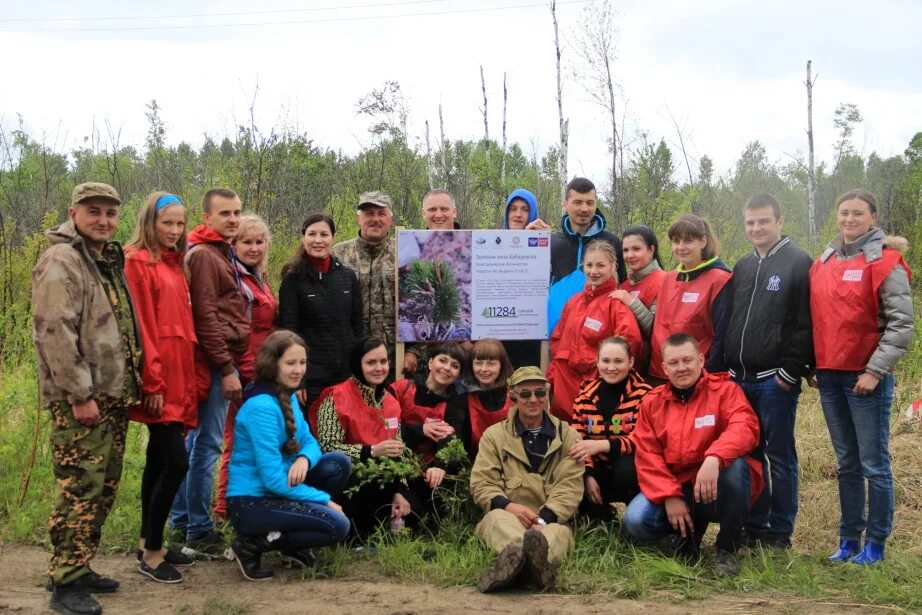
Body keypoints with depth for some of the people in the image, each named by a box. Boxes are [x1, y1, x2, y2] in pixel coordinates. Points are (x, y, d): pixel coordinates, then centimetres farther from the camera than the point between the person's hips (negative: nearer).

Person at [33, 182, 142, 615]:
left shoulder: (109, 262, 17)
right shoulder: (60, 263, -12)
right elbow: (54, 334, -20)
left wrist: (130, 386, 16)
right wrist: (80, 395, -21)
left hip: (114, 396, 9)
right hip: (80, 400, -9)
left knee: (104, 486, 12)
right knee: (80, 489, -8)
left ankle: (81, 567, 23)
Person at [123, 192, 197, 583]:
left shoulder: (174, 263, 17)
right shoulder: (139, 262, -8)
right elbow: (141, 327, -14)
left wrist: (186, 379, 15)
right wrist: (153, 383, -17)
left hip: (178, 375, 8)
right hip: (159, 378, -8)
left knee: (158, 459, 14)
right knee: (176, 461, -11)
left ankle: (149, 543, 23)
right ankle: (151, 553, 0)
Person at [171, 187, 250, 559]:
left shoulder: (223, 254, 19)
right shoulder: (203, 255, -11)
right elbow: (205, 316, -17)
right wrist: (226, 368, -18)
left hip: (222, 360, 10)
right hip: (214, 363, -10)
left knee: (195, 442, 14)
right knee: (207, 445, -6)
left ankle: (181, 521, 23)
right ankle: (199, 534, 0)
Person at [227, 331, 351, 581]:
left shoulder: (288, 396, 7)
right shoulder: (262, 407, -22)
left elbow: (309, 442, 8)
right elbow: (272, 478, -24)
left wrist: (304, 459, -18)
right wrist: (324, 500, -16)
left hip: (275, 491, 9)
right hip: (251, 503, -9)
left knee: (339, 463, -2)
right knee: (337, 525, -16)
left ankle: (294, 543, 8)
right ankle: (253, 544, -5)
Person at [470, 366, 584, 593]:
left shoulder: (567, 436, 14)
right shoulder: (494, 435, 15)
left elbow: (570, 487, 1)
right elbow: (481, 484, 5)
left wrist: (543, 519, -18)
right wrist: (509, 506, -18)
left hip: (550, 521, 0)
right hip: (505, 516, 0)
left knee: (558, 531, -36)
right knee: (499, 517, -37)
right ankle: (537, 562, -70)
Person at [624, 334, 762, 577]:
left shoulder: (724, 389, -4)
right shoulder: (652, 402, 6)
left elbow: (744, 427, -23)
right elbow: (647, 455, -1)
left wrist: (714, 458, -42)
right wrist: (669, 496, -15)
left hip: (717, 489, -3)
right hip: (675, 487, 3)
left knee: (735, 465, -35)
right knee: (636, 521, -22)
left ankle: (727, 549, -17)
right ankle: (691, 529, 10)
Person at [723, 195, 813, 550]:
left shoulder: (798, 263, -5)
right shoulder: (742, 266, 16)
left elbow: (805, 324, -11)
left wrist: (791, 372, -15)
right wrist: (727, 366, 10)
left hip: (776, 380, -6)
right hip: (739, 378, 6)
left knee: (779, 456, 1)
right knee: (747, 454, 11)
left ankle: (780, 533, 9)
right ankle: (753, 526, 21)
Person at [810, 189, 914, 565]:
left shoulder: (885, 262, -7)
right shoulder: (823, 263, 11)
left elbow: (901, 325, -10)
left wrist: (875, 370, -14)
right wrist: (813, 365, 9)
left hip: (866, 378, -6)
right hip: (829, 377, 6)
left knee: (874, 464, -1)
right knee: (847, 464, 13)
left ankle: (875, 545, 8)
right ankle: (849, 540, 20)